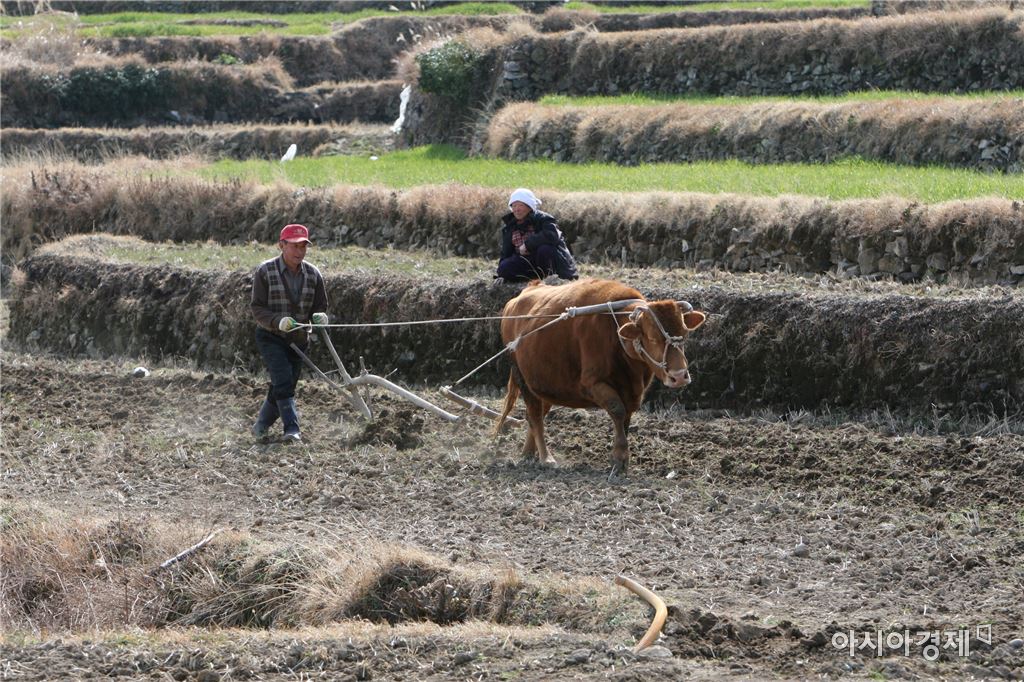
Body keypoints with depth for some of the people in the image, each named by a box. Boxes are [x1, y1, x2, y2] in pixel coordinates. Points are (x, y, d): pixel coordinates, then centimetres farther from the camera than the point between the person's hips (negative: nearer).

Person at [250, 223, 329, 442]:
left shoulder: (313, 274, 3)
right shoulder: (265, 272, -9)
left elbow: (320, 307, 8)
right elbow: (257, 309, -12)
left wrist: (319, 317, -17)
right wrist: (279, 322, -30)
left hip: (298, 340, 5)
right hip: (271, 337, -5)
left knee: (285, 387, 9)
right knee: (283, 382, -19)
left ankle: (261, 426, 29)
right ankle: (292, 429, -23)